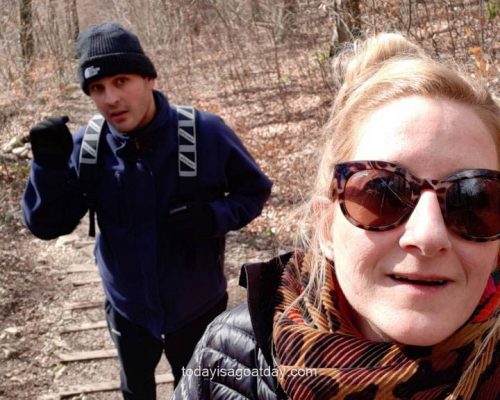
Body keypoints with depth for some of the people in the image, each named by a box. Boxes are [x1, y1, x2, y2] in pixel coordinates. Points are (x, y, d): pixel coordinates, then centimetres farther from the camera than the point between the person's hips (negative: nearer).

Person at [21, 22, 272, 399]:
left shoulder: (205, 133, -21)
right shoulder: (87, 146, -15)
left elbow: (256, 190, -8)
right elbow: (47, 225, -11)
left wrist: (215, 217, -27)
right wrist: (49, 165, -27)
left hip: (197, 307, -2)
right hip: (129, 309, 2)